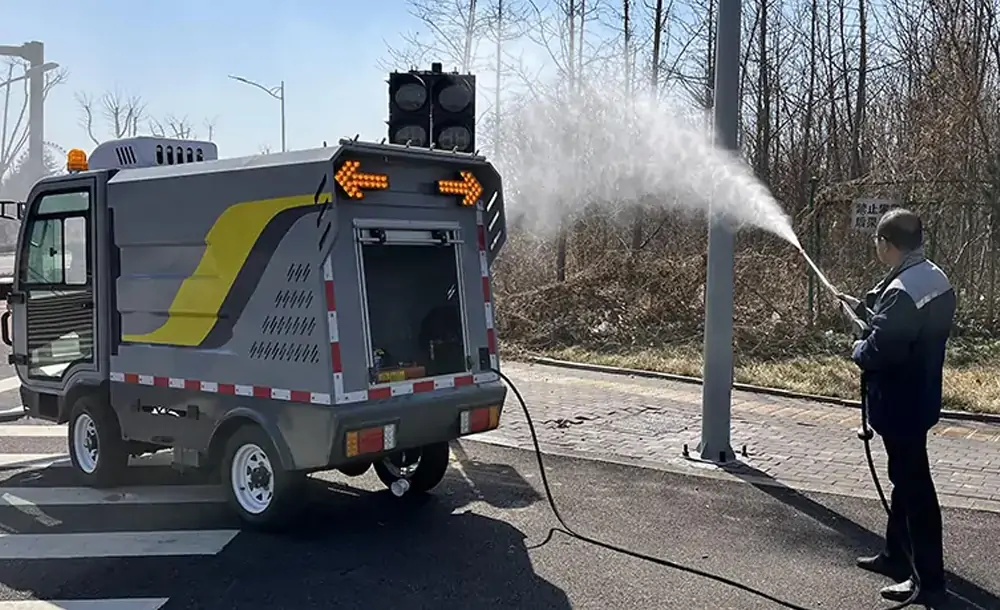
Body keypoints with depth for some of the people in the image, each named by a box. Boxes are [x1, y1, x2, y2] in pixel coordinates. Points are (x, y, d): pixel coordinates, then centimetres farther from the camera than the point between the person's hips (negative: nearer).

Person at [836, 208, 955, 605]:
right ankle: (896, 556, 36)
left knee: (914, 487, -1)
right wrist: (863, 308, 18)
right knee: (906, 479, 21)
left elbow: (880, 350, -28)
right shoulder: (935, 278, 6)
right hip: (919, 398, 10)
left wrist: (859, 349, -7)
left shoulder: (901, 290, -26)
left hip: (900, 405, -10)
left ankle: (930, 581, 9)